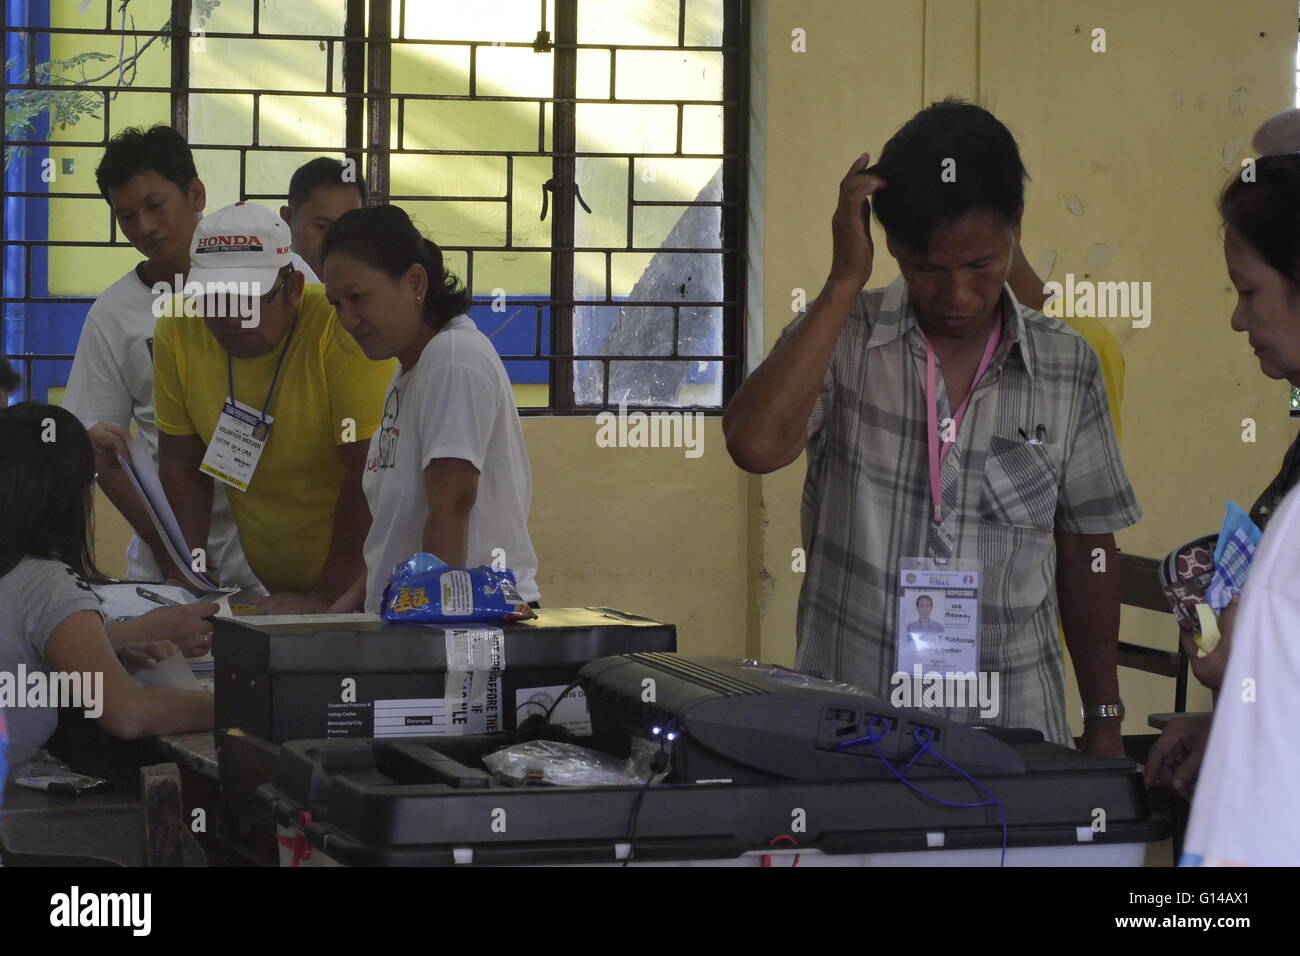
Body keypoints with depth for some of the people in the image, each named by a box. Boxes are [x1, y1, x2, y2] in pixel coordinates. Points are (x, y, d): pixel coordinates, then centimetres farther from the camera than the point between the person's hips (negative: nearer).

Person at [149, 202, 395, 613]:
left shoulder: (342, 329, -17)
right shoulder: (178, 331, -1)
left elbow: (372, 475, -18)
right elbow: (180, 462, 8)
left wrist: (326, 597, -19)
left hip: (356, 584, -4)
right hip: (266, 590, 4)